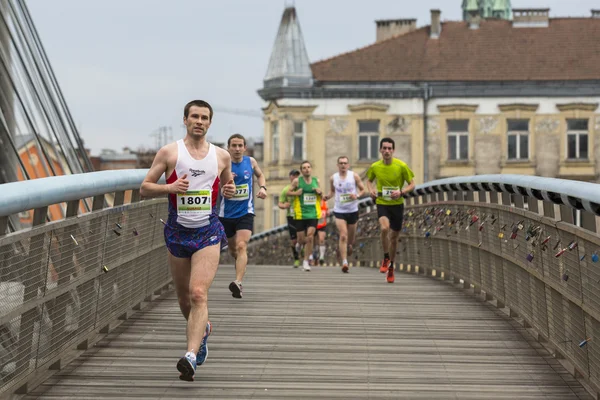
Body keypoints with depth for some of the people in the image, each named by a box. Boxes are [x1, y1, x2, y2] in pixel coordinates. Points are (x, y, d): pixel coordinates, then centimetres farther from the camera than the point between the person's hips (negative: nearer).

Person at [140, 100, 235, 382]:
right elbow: (144, 188, 1)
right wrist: (170, 187, -17)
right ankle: (202, 329, 45)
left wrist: (229, 191, -1)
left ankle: (190, 356, -26)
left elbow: (228, 184, 23)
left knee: (199, 294, -19)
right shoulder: (169, 152, 0)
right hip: (177, 231, 1)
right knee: (184, 298, 13)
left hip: (208, 231, -1)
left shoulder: (222, 156, 6)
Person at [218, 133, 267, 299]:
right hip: (226, 213, 1)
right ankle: (240, 269, 47)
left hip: (245, 212, -1)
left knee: (241, 246, -20)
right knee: (233, 250, 16)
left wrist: (262, 187, 2)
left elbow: (260, 175, 21)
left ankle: (238, 283, -32)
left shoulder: (251, 162, 0)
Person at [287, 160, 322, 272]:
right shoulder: (297, 181, -2)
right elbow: (288, 192, 5)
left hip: (313, 214, 1)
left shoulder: (316, 181, 8)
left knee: (310, 236, -13)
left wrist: (320, 192, -3)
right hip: (300, 214, -1)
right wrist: (296, 193, -15)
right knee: (301, 239, 3)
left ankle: (306, 261, -4)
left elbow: (320, 197, 20)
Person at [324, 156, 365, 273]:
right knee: (343, 235, -16)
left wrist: (357, 196, -17)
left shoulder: (354, 176, -3)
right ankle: (344, 263, -15)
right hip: (339, 211, -1)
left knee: (351, 236, 13)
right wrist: (328, 196, -7)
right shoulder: (333, 178, 0)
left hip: (353, 210, 1)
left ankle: (348, 246, 50)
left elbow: (362, 189, 4)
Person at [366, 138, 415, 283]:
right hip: (382, 203, 0)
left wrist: (401, 192, -21)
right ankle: (385, 258, -7)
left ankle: (391, 266, 30)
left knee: (394, 237, 9)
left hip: (397, 204, 0)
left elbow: (412, 184, -2)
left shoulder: (402, 166, -10)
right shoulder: (375, 167, -3)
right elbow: (369, 181, 16)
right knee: (384, 228, -28)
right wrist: (371, 190, -6)